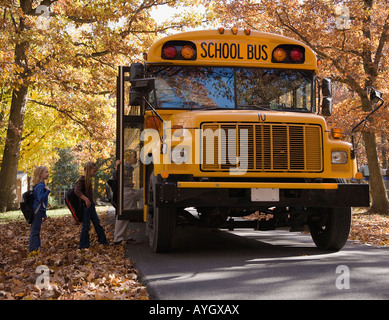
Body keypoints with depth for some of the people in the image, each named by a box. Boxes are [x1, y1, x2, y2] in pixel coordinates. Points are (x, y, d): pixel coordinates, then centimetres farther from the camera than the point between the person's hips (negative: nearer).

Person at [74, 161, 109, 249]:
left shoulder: (88, 179, 11)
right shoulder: (82, 180, -17)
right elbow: (77, 191, -30)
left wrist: (91, 202, 15)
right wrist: (86, 200, -31)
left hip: (91, 205, 9)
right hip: (85, 206, -9)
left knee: (97, 223, 16)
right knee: (86, 225, -2)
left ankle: (103, 241, 26)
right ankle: (83, 245, 7)